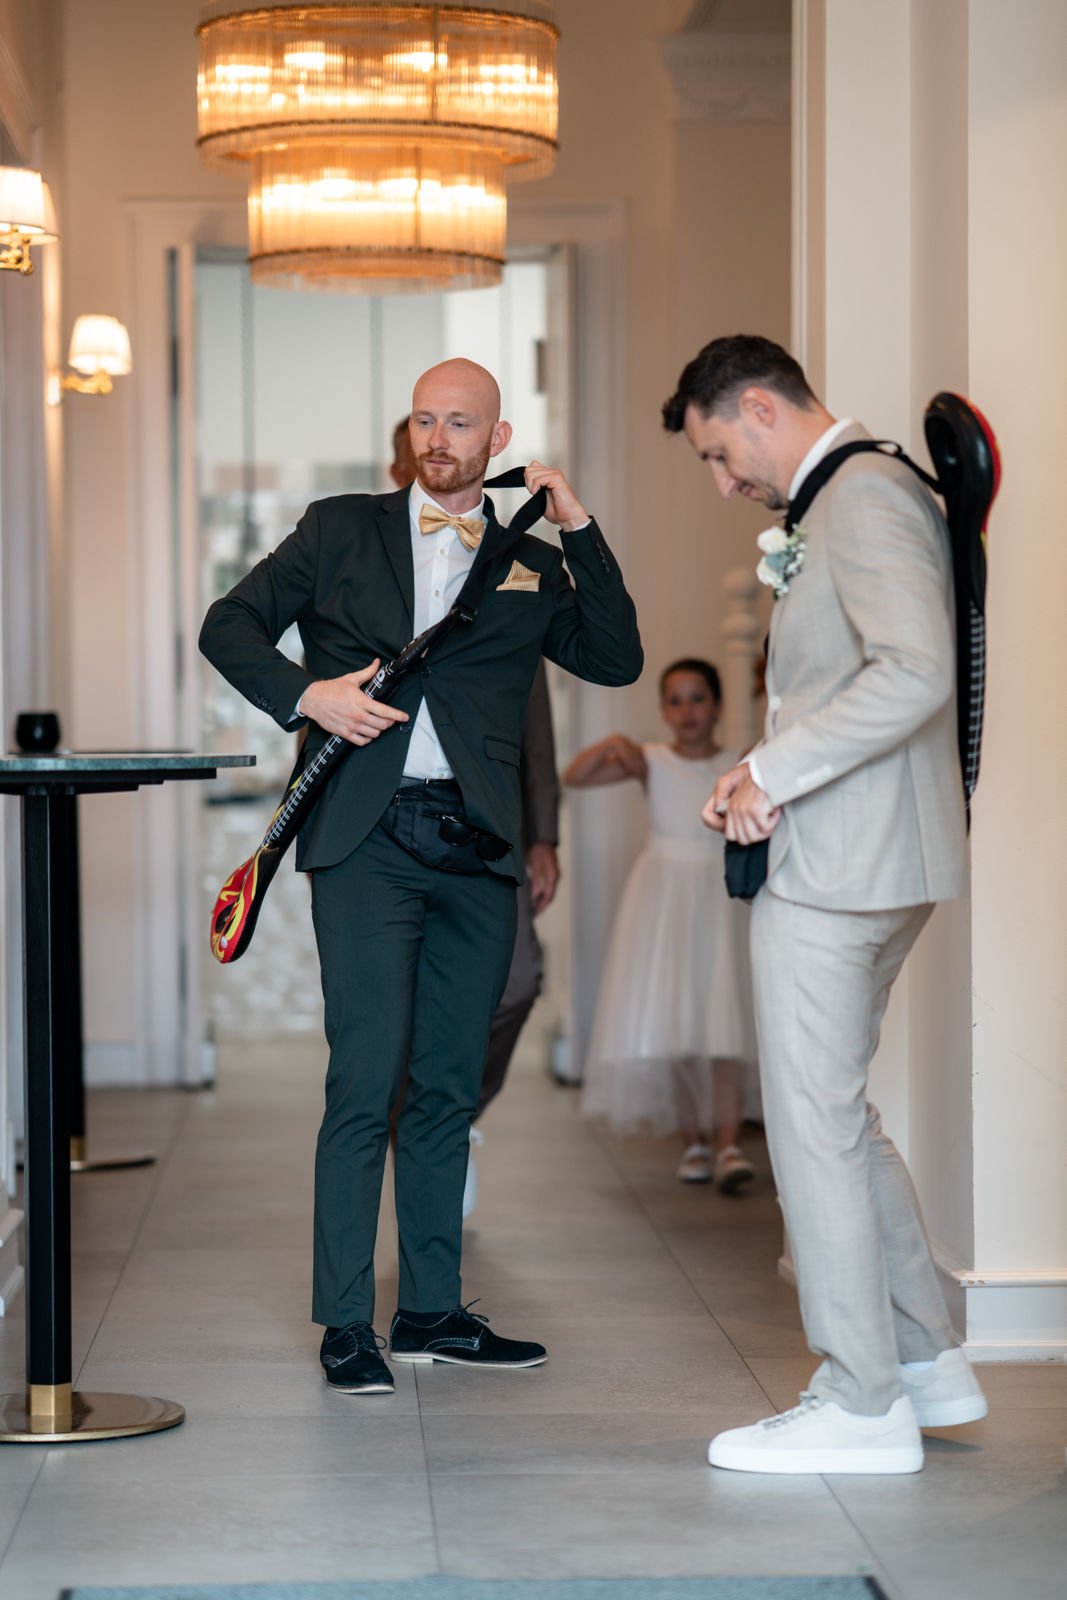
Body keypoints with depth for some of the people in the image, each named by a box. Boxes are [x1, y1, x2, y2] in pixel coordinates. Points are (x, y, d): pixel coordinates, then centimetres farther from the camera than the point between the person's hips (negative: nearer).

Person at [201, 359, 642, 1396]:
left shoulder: (532, 566, 15)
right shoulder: (339, 531, 12)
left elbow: (617, 659, 3)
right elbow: (229, 625, 11)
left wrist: (579, 530, -1)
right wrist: (304, 693, -6)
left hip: (477, 847, 3)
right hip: (367, 841, -3)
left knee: (449, 1087, 9)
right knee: (366, 1084, -8)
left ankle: (430, 1312, 18)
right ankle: (345, 1326, -3)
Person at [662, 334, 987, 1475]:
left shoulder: (865, 497, -14)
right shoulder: (841, 501, 19)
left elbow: (915, 673, -27)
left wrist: (775, 771, -21)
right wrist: (766, 779, 7)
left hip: (839, 865, -11)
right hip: (858, 858, 11)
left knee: (814, 1121, -4)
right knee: (837, 1112, 17)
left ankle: (862, 1404, 2)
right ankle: (923, 1359, 23)